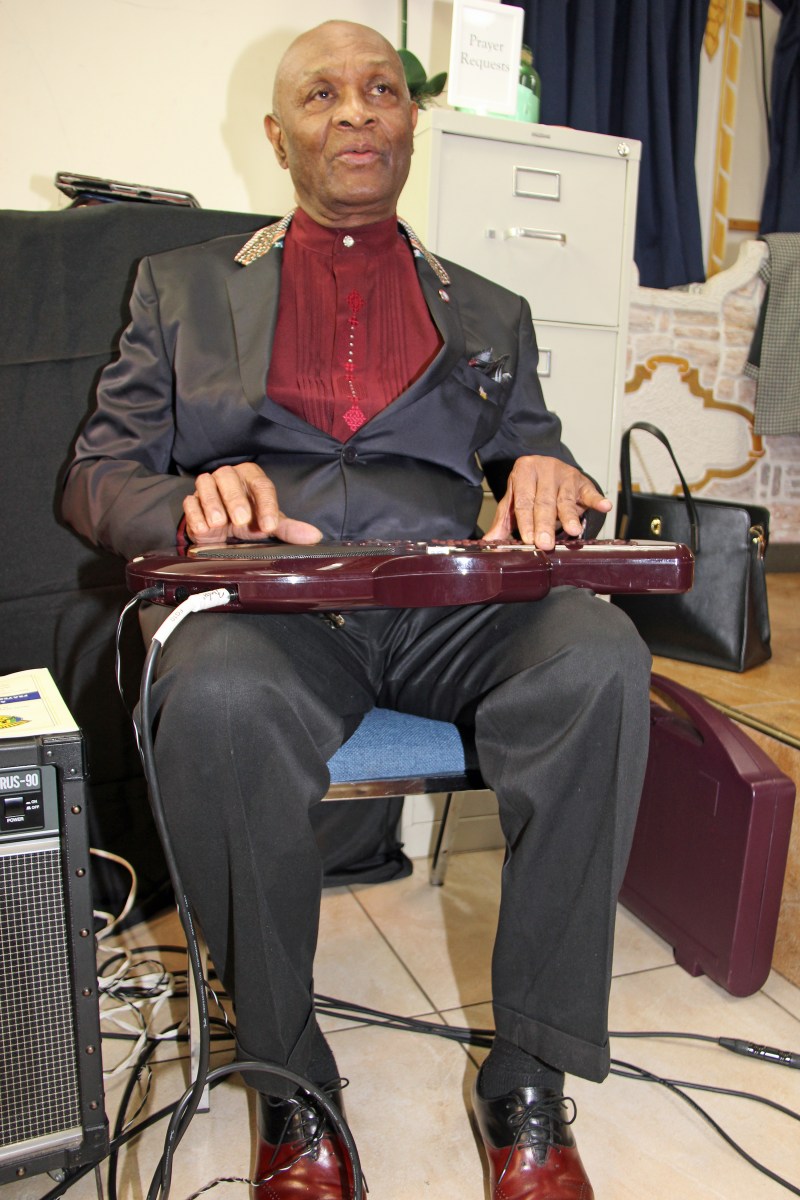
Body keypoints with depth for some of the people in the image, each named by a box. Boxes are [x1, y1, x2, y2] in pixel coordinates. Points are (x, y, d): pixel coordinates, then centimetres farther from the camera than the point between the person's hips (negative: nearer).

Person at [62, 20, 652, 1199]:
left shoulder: (491, 313, 25)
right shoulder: (184, 285, 21)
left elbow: (531, 459, 19)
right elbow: (97, 478, 13)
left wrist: (545, 470, -7)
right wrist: (191, 502, -11)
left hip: (449, 604, 2)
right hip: (264, 599, -1)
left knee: (601, 659, -29)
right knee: (218, 702, -35)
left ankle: (531, 1081, -12)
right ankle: (291, 1086, -9)